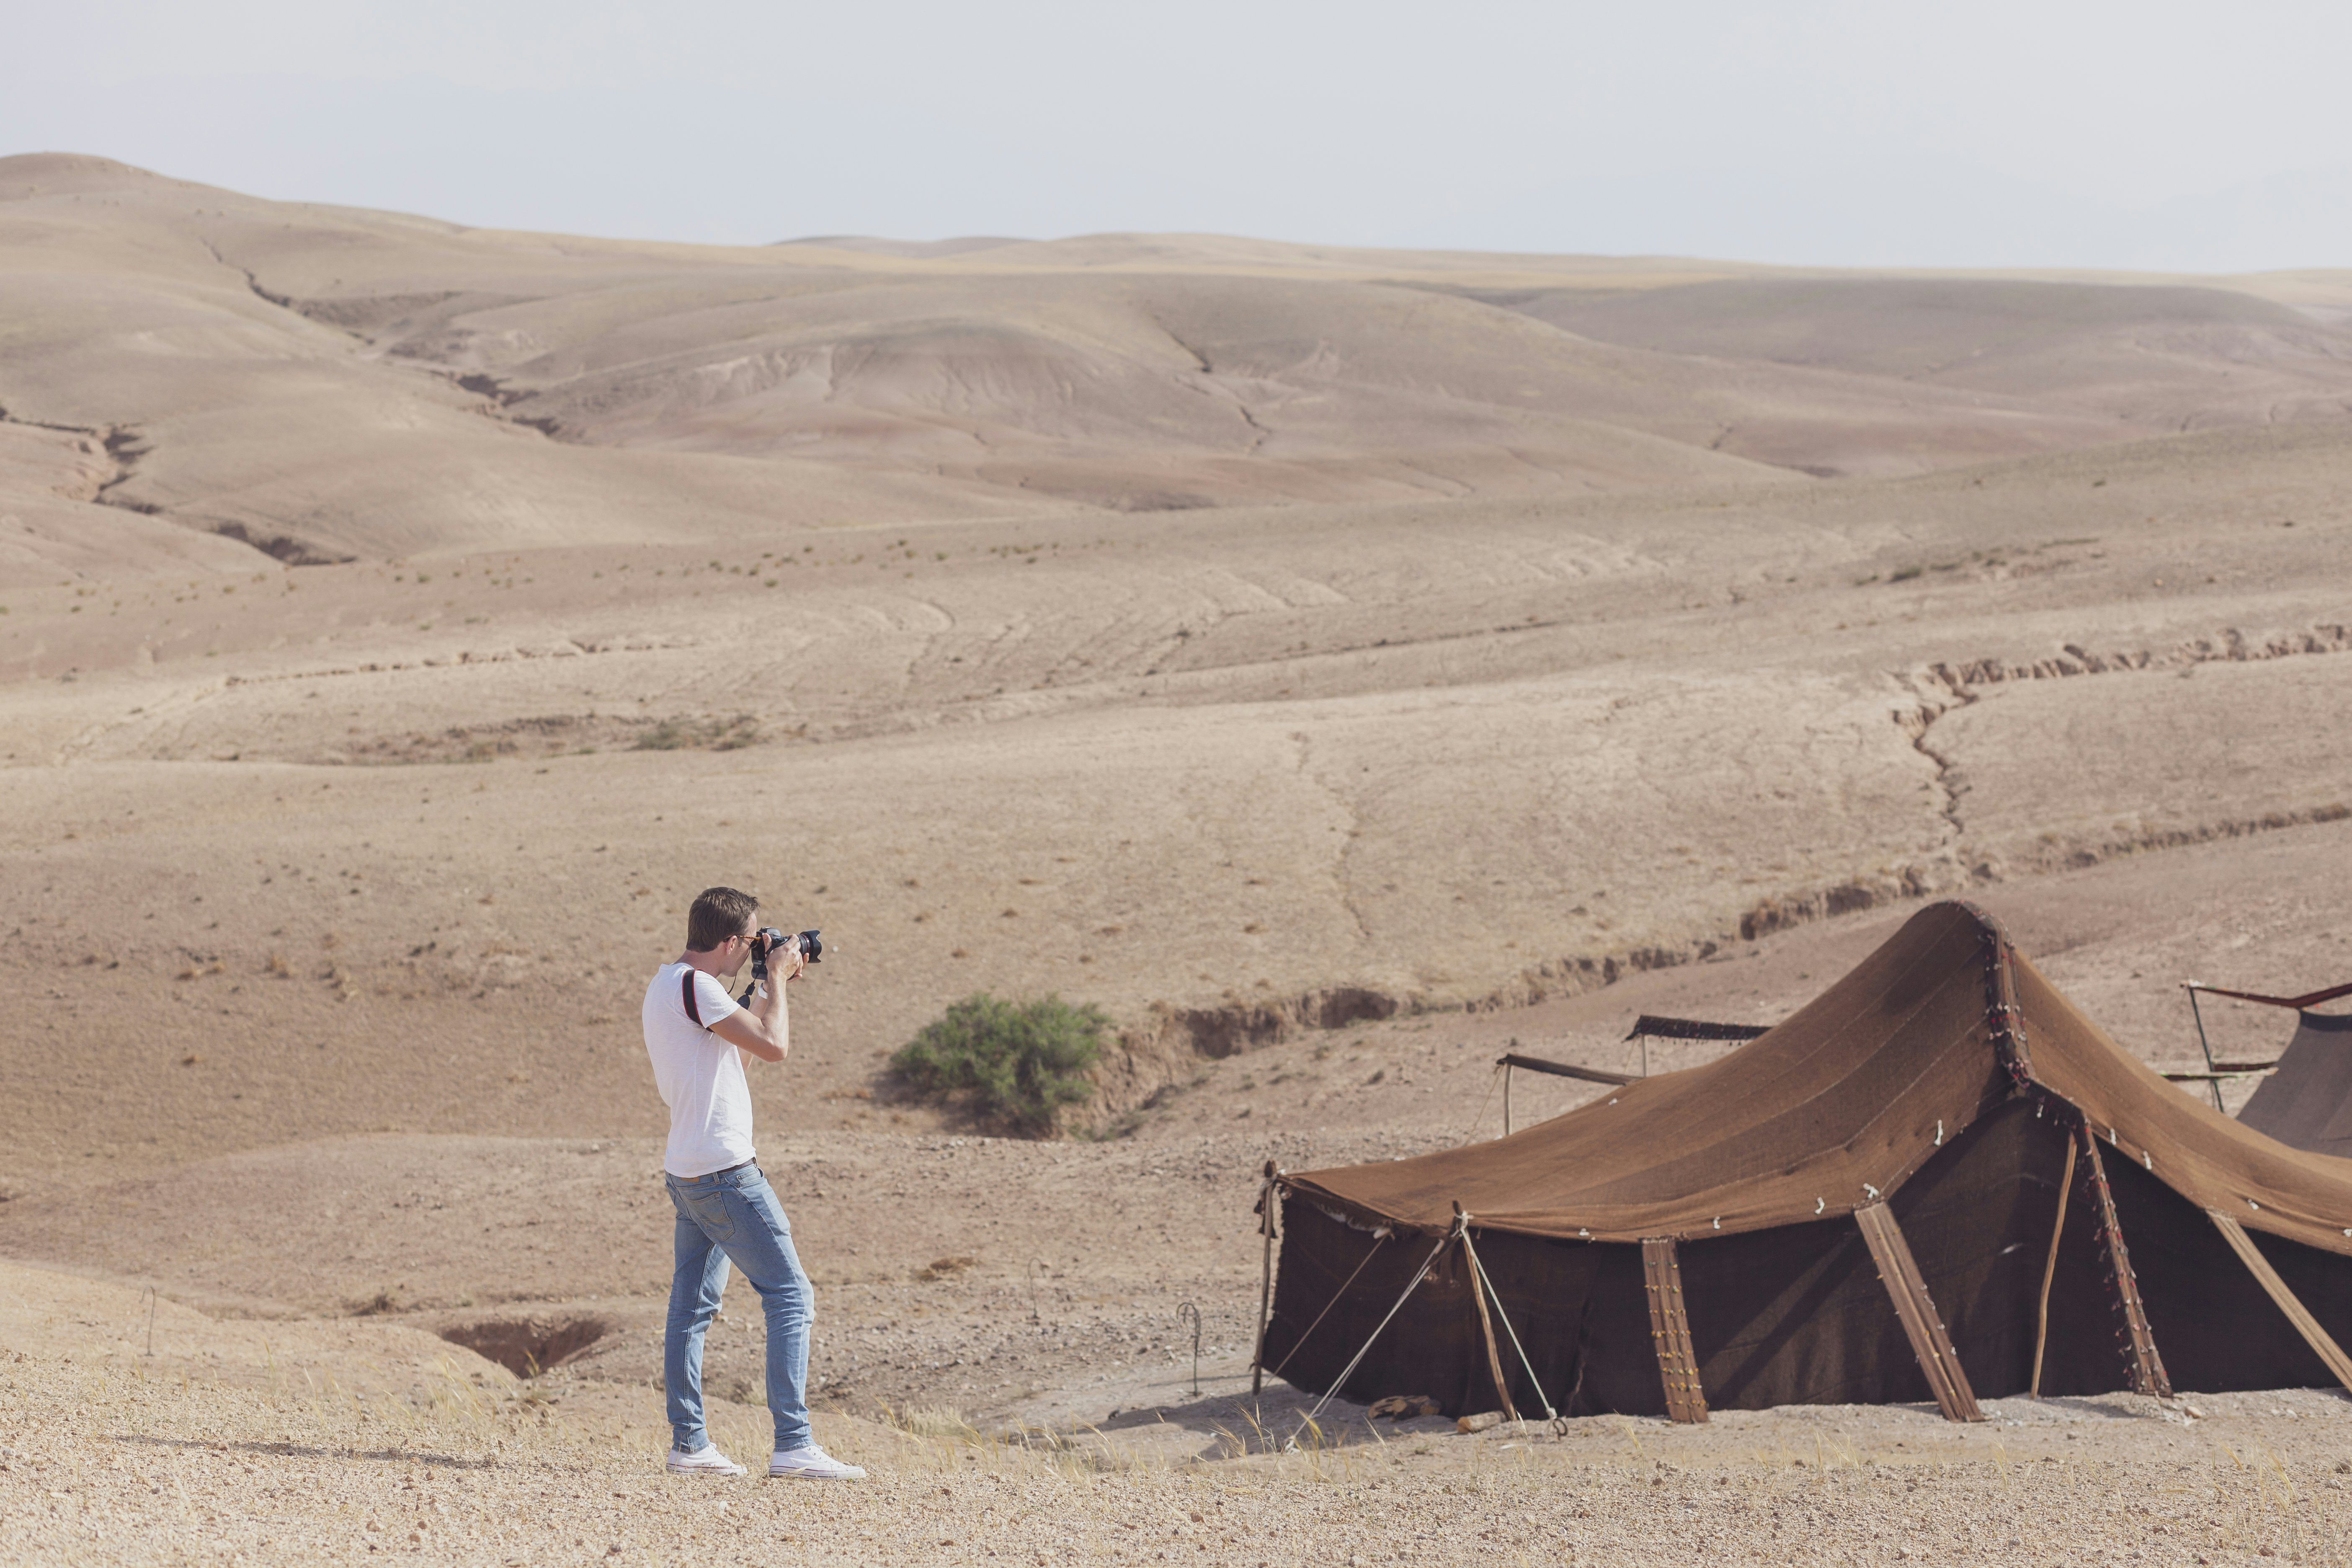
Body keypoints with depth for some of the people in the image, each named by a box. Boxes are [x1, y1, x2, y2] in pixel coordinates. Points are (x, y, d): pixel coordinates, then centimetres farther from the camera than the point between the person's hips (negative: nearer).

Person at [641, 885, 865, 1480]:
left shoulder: (667, 984, 15)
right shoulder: (695, 986, -16)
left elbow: (739, 1050, 24)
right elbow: (774, 1046, -19)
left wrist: (772, 987, 20)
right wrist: (776, 978, -6)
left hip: (687, 1173, 11)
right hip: (724, 1172, -11)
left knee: (691, 1308, 11)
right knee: (791, 1297, -8)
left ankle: (688, 1443, 13)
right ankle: (793, 1444, -12)